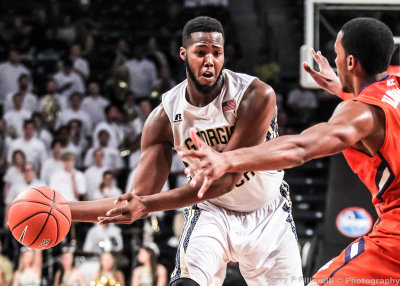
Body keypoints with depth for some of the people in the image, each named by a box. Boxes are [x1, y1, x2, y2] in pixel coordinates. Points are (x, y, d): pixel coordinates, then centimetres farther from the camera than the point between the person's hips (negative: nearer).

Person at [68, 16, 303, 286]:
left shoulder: (257, 96, -27)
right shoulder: (164, 117, -16)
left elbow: (225, 178, -31)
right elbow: (138, 199, -16)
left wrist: (148, 204, -39)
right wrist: (61, 209, -27)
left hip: (268, 211, 0)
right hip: (211, 211, 0)